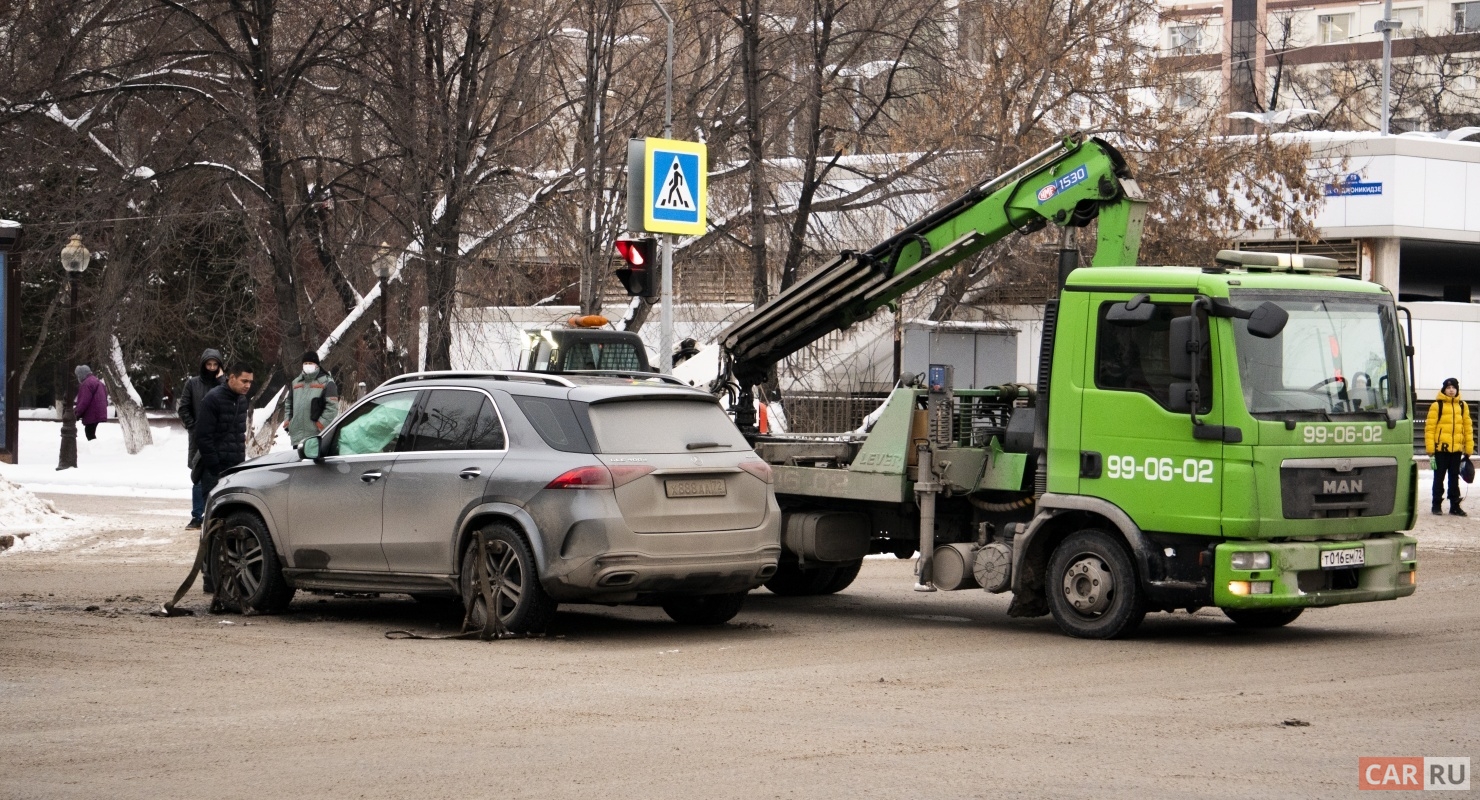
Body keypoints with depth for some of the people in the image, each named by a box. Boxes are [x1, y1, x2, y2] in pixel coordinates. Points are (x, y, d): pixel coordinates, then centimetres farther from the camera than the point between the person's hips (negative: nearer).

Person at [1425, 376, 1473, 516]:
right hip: (1441, 449, -3)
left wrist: (1468, 450, 8)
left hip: (1457, 450, 3)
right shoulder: (1437, 405, -4)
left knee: (1454, 479, 10)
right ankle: (1437, 505, 12)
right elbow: (1430, 428, -7)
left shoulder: (1462, 406, 8)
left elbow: (1467, 428, 11)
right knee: (1439, 478, 4)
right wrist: (1430, 450, -12)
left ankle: (1455, 506, 16)